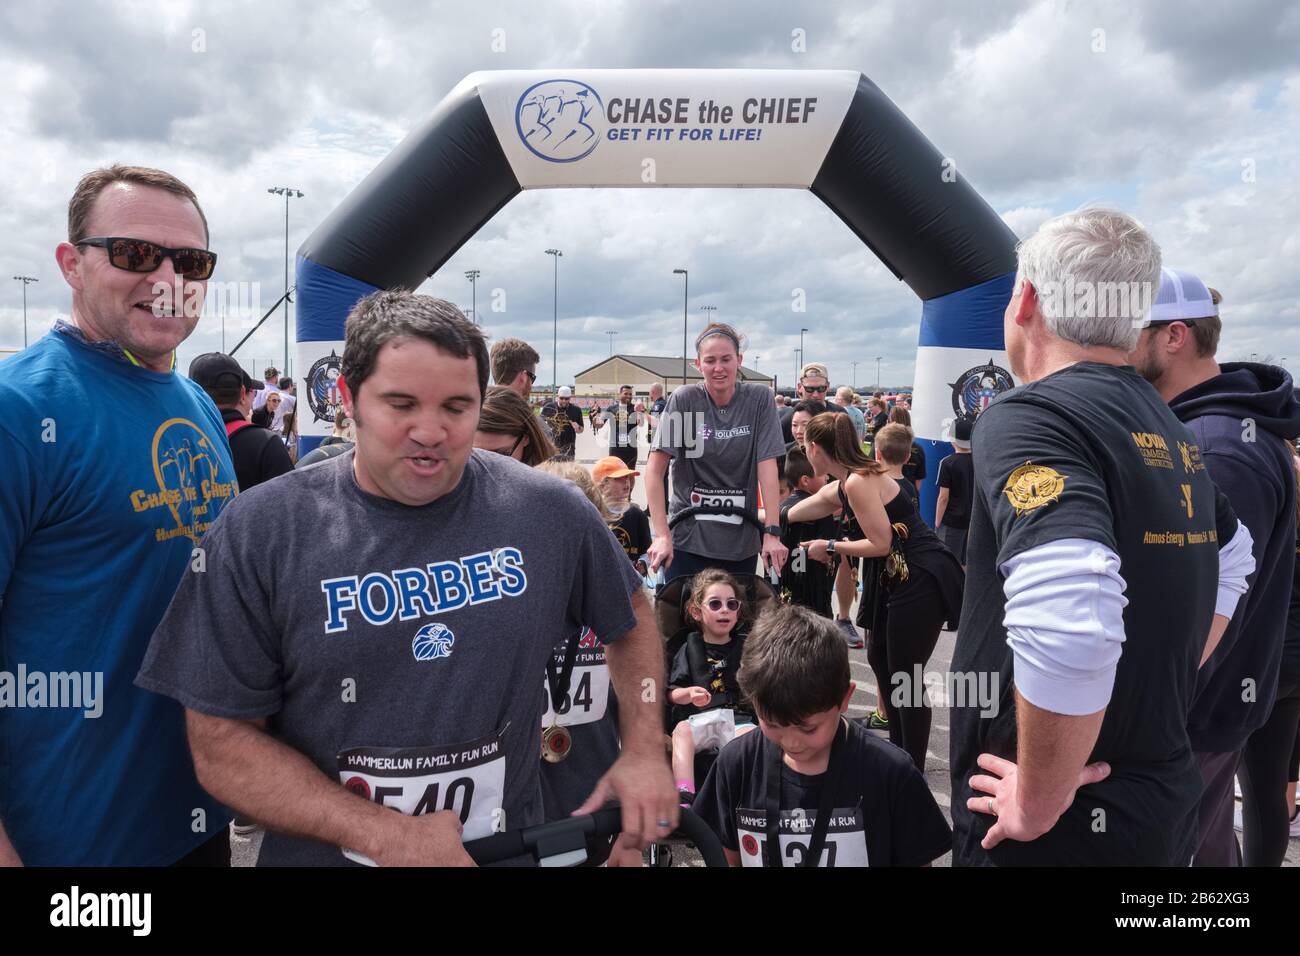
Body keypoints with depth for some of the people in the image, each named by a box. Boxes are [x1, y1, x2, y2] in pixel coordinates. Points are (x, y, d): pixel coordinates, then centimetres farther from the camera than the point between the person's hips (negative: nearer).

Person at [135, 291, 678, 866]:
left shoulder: (552, 513, -9)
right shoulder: (258, 532, -13)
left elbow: (630, 621, 8)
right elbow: (221, 744, -12)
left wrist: (644, 753, -4)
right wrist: (391, 837, -20)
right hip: (325, 851, -1)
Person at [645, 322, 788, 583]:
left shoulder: (758, 399, -5)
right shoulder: (684, 400, -8)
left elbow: (767, 466, -9)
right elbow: (655, 469, -11)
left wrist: (772, 532, -16)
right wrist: (662, 535, -17)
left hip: (741, 541, 2)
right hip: (688, 538, -1)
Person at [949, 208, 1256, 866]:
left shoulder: (1026, 417, -21)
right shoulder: (1169, 429, 6)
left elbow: (1067, 620, -37)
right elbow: (1232, 561, 24)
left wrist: (1037, 803, -23)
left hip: (1058, 827, -8)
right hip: (1167, 802, 8)